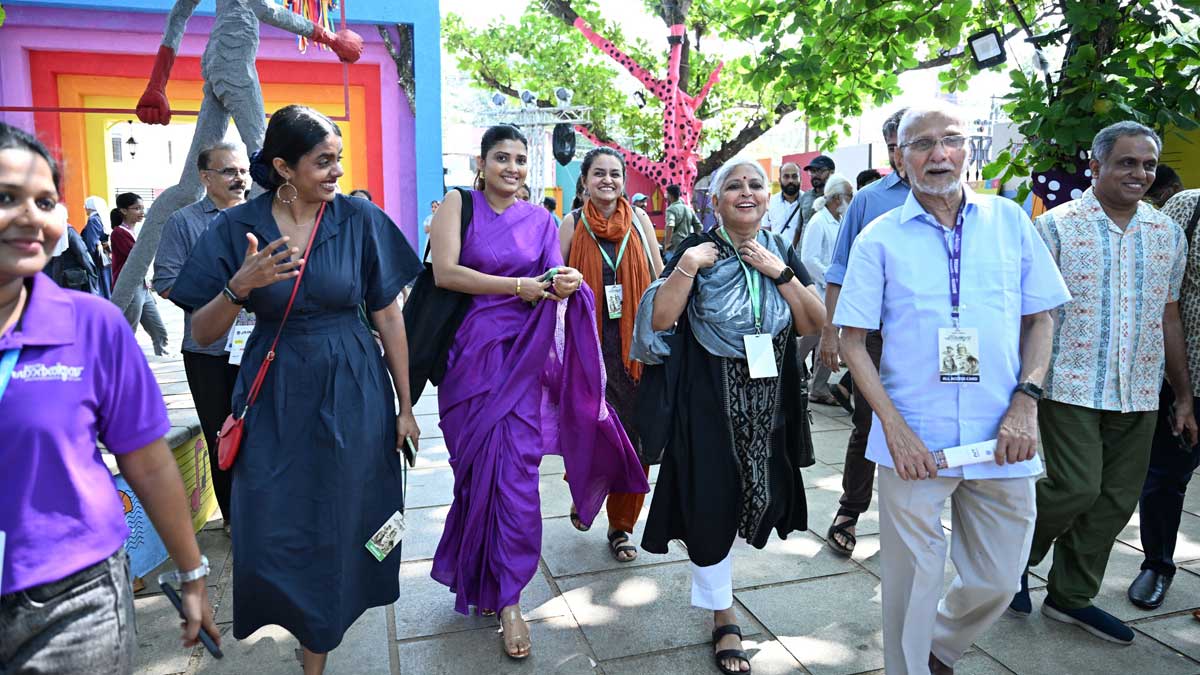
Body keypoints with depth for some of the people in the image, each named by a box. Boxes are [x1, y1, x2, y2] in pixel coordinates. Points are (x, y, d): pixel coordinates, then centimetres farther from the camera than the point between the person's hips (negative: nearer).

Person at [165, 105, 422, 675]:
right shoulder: (237, 227, -5)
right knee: (270, 536, 2)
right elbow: (203, 334, -3)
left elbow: (388, 316, -2)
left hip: (352, 395, 0)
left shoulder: (360, 219, -6)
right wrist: (240, 286, -24)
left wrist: (405, 406, -1)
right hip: (274, 398, 1)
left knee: (340, 526, 9)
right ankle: (310, 617, 38)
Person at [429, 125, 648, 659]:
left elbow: (554, 280, 6)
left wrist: (565, 287, -18)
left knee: (515, 470, -2)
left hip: (523, 355, 2)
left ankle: (506, 599, 10)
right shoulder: (458, 205, 1)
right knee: (481, 468, 6)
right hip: (472, 352, -2)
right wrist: (518, 287, -14)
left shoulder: (540, 219, 11)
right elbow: (445, 272, -12)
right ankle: (482, 578, 31)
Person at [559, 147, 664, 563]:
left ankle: (621, 525, 21)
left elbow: (660, 278, 8)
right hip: (589, 343, -1)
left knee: (634, 436, 3)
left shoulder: (638, 219, 5)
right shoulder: (573, 224, 3)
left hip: (635, 344, 1)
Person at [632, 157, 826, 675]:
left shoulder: (781, 251, 6)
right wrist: (686, 267, -21)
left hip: (770, 399, 4)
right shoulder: (697, 249, -5)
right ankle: (724, 619, 21)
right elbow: (660, 320, -12)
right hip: (709, 400, -4)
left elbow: (814, 324, -1)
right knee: (709, 503, 2)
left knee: (760, 493, 15)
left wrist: (780, 273, -11)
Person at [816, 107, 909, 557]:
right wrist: (830, 332, 0)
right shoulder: (869, 199, 2)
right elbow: (840, 271, 4)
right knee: (867, 425, 5)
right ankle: (849, 513, 21)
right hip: (876, 332, -1)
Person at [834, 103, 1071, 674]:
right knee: (913, 583, 8)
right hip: (914, 440, -2)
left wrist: (1026, 403, -4)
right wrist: (895, 428, -11)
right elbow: (852, 340, -2)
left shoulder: (1010, 220, 5)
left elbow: (1040, 319, 10)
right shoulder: (880, 238, -2)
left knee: (997, 581, 14)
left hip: (1002, 440, 3)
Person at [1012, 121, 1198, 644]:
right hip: (1071, 386, -5)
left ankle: (1071, 596, 25)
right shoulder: (1057, 225, -4)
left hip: (1139, 395, 6)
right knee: (1076, 490, -11)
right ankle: (1015, 554, 18)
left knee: (1116, 501, 9)